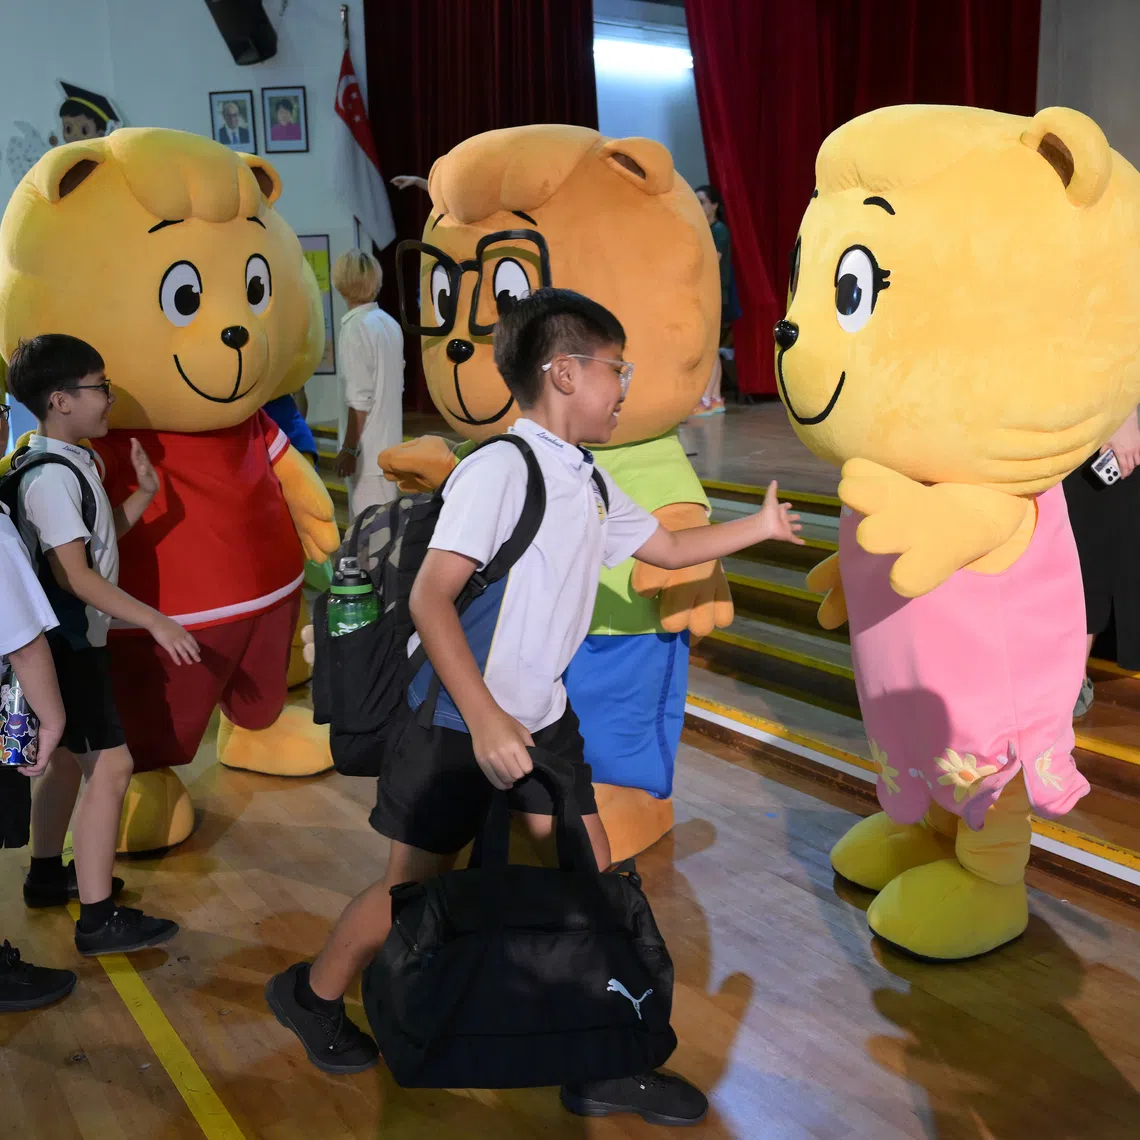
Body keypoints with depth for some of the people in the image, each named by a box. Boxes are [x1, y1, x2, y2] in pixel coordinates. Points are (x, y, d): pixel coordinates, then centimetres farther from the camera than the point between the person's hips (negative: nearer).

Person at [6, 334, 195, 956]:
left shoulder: (75, 461, 9)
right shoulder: (50, 477, -21)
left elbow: (101, 534, 18)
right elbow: (73, 574, -24)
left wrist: (143, 494, 4)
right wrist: (156, 622, -25)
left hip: (74, 638, 10)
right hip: (67, 643, -10)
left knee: (69, 756, 21)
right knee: (111, 766, -10)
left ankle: (46, 875, 37)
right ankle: (98, 919, -4)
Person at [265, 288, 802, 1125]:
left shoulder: (589, 482, 5)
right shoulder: (500, 468, -21)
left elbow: (668, 547, 23)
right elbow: (430, 597, -27)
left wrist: (760, 526, 27)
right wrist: (484, 721, -31)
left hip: (541, 715, 8)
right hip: (460, 720, -8)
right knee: (418, 882, 7)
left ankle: (601, 1067, 19)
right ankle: (312, 996, 35)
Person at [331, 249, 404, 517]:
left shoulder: (356, 327, -15)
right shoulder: (389, 323, 7)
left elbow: (360, 399, -19)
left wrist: (349, 448, -14)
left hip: (368, 447, -8)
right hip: (388, 442, 8)